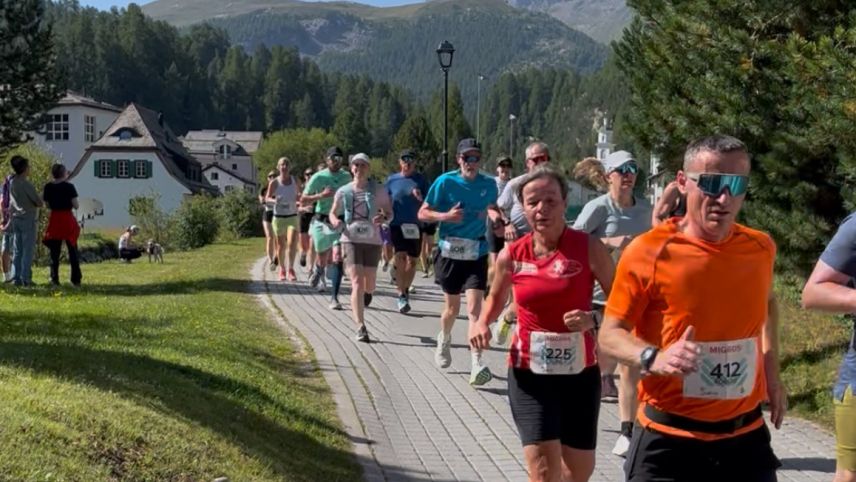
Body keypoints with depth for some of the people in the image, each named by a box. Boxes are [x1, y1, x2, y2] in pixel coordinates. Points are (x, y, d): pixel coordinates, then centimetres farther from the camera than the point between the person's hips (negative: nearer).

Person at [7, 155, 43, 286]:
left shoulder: (11, 183, 8)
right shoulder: (26, 184, -15)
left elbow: (10, 203, 16)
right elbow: (39, 203, -12)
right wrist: (40, 202, 8)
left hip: (16, 219, 7)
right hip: (28, 219, -7)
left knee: (17, 251, 9)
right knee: (28, 250, -4)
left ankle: (16, 278, 9)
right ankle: (25, 279, -6)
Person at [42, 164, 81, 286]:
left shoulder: (48, 187, 1)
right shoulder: (69, 186, -8)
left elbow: (47, 205, 6)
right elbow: (75, 206, -9)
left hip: (54, 220, 2)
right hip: (67, 220, -2)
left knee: (54, 251, 9)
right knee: (72, 251, 6)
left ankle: (54, 279, 6)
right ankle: (76, 279, 6)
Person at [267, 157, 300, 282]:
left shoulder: (295, 181, 2)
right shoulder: (274, 182, -4)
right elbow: (267, 197, 1)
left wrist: (300, 199, -8)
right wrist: (274, 200, -20)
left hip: (292, 216, 1)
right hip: (278, 216, 0)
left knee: (292, 242, -17)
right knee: (281, 245, 7)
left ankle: (290, 269, -8)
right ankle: (282, 269, 24)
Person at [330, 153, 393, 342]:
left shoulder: (378, 190, 1)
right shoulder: (343, 191, 3)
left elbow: (389, 212, 6)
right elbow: (333, 213, 14)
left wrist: (384, 217, -18)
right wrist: (335, 221, -10)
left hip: (372, 240, 1)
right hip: (351, 240, -1)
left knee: (369, 283, 10)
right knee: (357, 282, -12)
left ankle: (367, 292, 50)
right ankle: (361, 327, -14)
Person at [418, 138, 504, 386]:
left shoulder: (488, 184, 1)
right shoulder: (445, 182, -6)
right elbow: (423, 213, -2)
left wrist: (495, 215, -3)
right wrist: (446, 216, -20)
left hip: (477, 253, 1)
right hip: (450, 252, 0)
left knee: (474, 307, -12)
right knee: (452, 306, 13)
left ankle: (477, 364, -14)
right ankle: (444, 340, 45)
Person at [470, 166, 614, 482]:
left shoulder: (589, 248, -11)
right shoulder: (511, 256, -4)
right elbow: (496, 298, 15)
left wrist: (592, 319, -25)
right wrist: (482, 322, -4)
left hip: (580, 373, 1)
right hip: (529, 374, 0)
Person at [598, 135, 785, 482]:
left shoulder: (760, 248, 1)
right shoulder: (649, 251, -13)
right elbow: (610, 334, -10)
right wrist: (654, 358, -28)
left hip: (745, 436, 4)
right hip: (669, 439, -4)